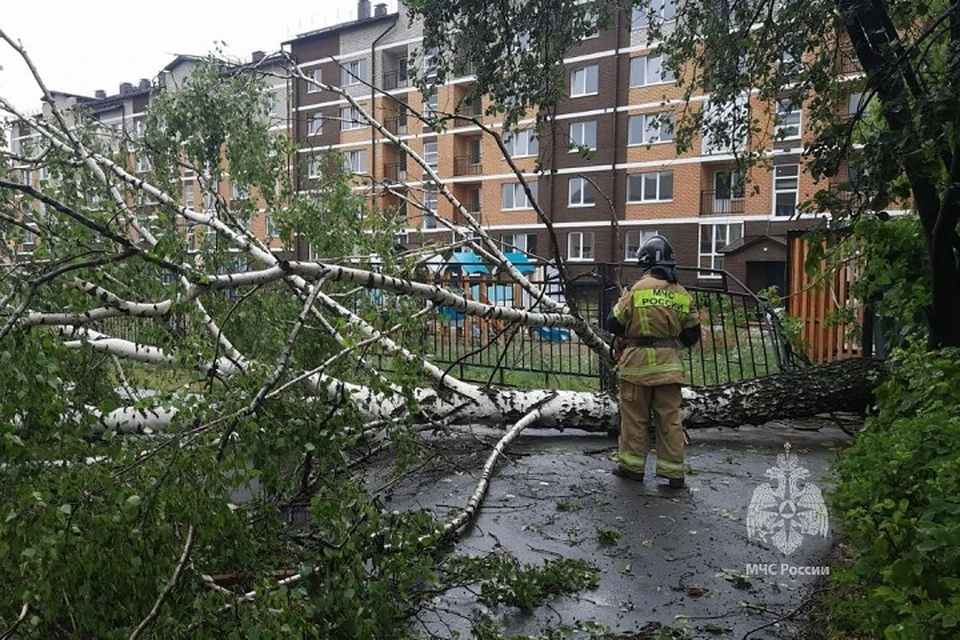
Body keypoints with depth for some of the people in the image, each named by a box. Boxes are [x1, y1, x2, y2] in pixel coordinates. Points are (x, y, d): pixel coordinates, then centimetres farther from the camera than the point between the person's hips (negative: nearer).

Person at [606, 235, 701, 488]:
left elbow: (614, 324, -5)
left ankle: (631, 465, 17)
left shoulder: (638, 289, -9)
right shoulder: (682, 294, 3)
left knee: (635, 417, 8)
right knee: (670, 418, 9)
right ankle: (673, 471, 13)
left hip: (638, 362, -3)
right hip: (669, 364, 3)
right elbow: (692, 335, 9)